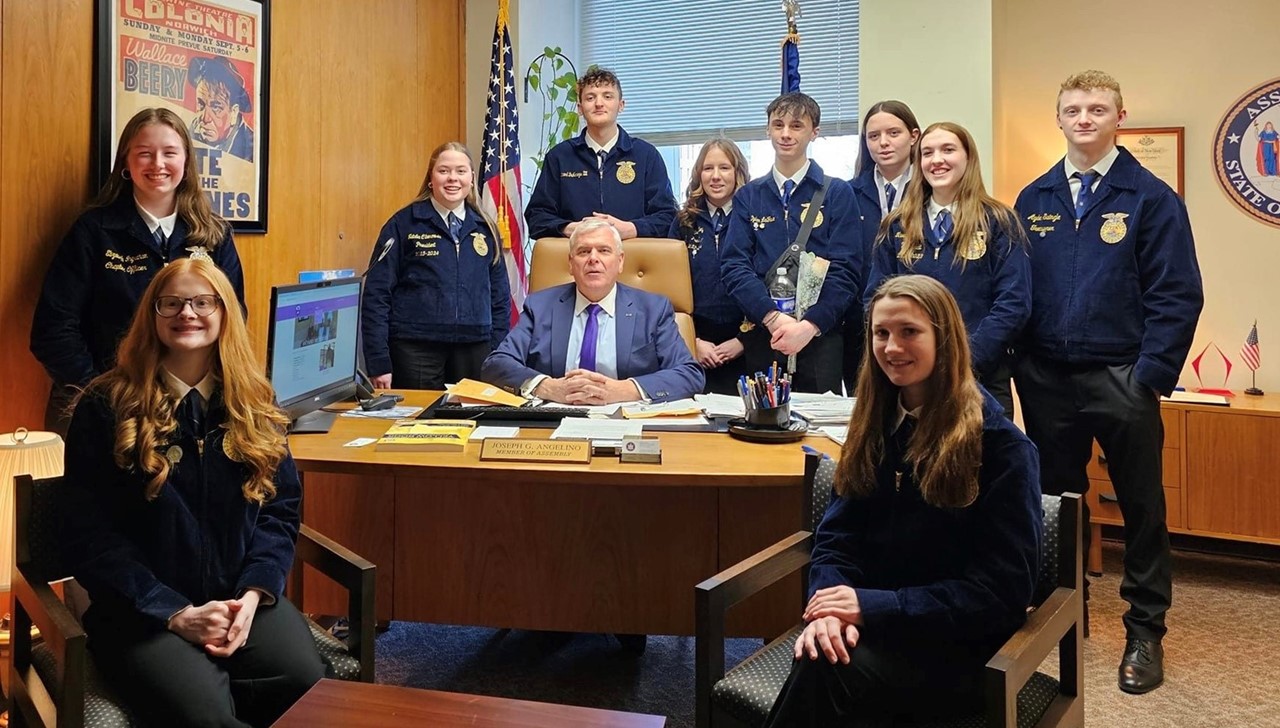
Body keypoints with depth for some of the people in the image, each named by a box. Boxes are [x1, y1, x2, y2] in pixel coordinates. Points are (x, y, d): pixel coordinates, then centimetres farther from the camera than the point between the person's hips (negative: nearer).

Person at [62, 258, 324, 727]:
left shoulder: (253, 403, 9)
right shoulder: (106, 407, -2)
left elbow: (281, 507, 8)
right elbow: (90, 535, -5)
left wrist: (253, 594, -9)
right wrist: (175, 613, -14)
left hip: (242, 597, 3)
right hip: (142, 610, -3)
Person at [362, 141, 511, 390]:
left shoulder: (485, 228, 10)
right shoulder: (403, 225, -1)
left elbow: (500, 297, 13)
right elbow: (376, 294, -3)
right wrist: (379, 363, -9)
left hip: (473, 349, 3)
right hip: (415, 349, -3)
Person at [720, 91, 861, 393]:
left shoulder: (838, 194, 6)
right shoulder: (747, 196, 12)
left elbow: (846, 270, -3)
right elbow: (734, 264, 1)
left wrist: (809, 325, -17)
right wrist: (772, 317, -14)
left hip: (820, 335, -2)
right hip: (761, 335, 2)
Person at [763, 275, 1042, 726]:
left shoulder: (1001, 446, -10)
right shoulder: (873, 430, 8)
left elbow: (1002, 590, -14)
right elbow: (837, 539, 6)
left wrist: (874, 606, -21)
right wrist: (832, 608, -17)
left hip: (959, 646, -4)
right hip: (876, 623, 4)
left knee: (824, 672, -33)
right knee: (817, 656, -32)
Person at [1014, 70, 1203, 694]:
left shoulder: (1151, 198, -3)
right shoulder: (1033, 200, 7)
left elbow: (1178, 294, -7)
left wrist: (1152, 374, -13)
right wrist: (1020, 365, 1)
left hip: (1121, 379, -3)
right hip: (1046, 380, 3)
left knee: (1141, 506, 6)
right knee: (1056, 502, 13)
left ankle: (1144, 630, 20)